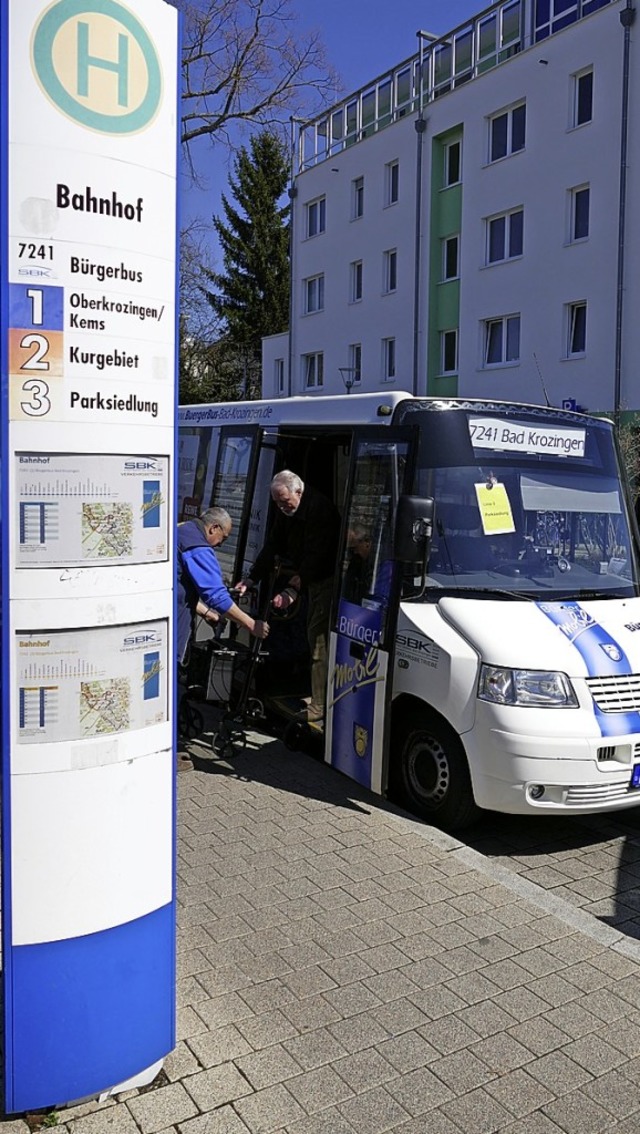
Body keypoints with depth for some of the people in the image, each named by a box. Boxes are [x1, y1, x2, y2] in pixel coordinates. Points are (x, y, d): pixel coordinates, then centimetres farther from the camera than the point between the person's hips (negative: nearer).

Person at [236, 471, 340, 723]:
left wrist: (292, 591, -33)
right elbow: (273, 546, 7)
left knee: (318, 638, -13)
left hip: (328, 577, -9)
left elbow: (315, 556, -29)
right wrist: (251, 579, -3)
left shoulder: (319, 509, -23)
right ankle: (320, 700, 23)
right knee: (314, 636, 13)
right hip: (311, 578, 9)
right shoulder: (286, 512, 6)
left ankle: (318, 706, -10)